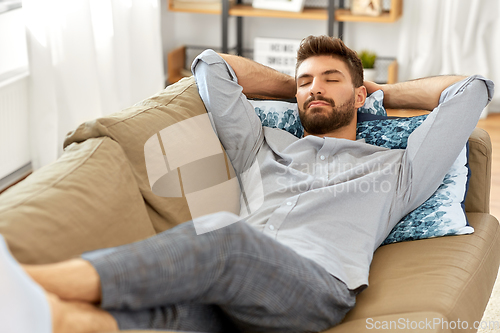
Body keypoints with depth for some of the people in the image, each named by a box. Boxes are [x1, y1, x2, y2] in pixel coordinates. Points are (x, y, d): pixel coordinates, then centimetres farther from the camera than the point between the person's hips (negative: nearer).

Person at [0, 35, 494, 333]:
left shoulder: (393, 170, 29)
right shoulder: (266, 149, 36)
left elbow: (472, 89, 30)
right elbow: (210, 65, 42)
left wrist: (384, 92, 41)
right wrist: (292, 86, 48)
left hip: (317, 285, -3)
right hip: (229, 292, 4)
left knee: (224, 233, -38)